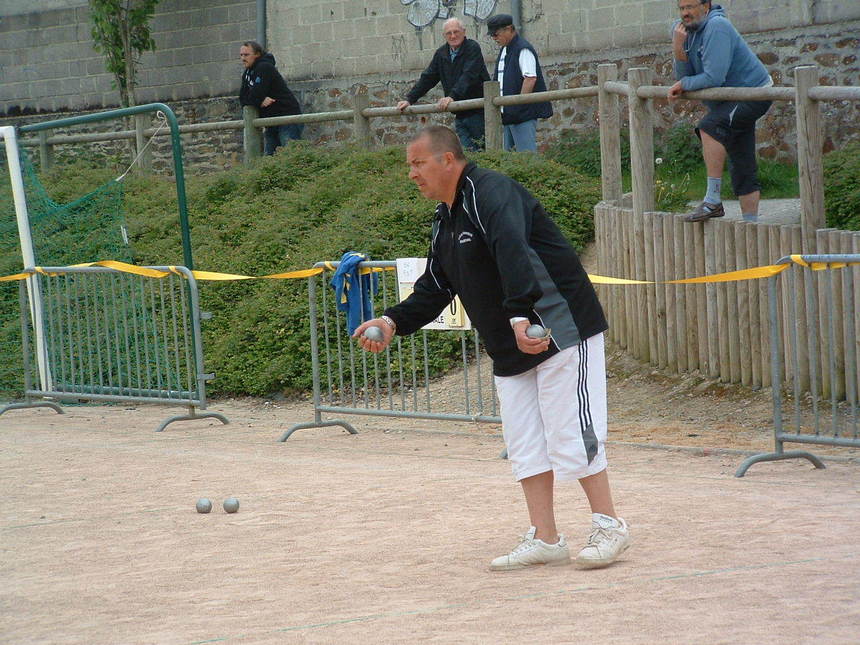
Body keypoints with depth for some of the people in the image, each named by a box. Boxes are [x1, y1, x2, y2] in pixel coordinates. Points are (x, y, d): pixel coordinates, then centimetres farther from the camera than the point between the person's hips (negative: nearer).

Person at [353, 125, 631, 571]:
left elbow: (514, 253, -31)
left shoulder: (491, 192, -15)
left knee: (570, 434, -9)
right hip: (510, 349, 10)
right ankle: (544, 539, 10)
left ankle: (609, 529, 0)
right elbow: (435, 287, 21)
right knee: (524, 443, 6)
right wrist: (394, 321, 5)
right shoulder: (445, 219, 15)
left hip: (560, 330, -10)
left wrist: (522, 316, -44)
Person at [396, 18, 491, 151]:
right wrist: (409, 99, 8)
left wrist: (452, 96, -33)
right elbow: (427, 79, 17)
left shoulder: (473, 48, -8)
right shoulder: (441, 54, 13)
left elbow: (469, 76, -22)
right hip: (459, 115, 6)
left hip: (478, 111, -6)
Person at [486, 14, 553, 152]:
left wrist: (519, 104, -20)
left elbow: (530, 78, -20)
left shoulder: (523, 50, -11)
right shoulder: (504, 50, 18)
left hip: (524, 113, -10)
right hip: (508, 113, 10)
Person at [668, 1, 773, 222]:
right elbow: (685, 77, 0)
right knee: (741, 168, 11)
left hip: (754, 94, -10)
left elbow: (714, 78, -28)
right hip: (729, 102, 10)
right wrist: (678, 51, -17)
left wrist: (683, 85, -14)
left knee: (709, 127, -31)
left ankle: (713, 200, -32)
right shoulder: (686, 31, 5)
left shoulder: (717, 27, -22)